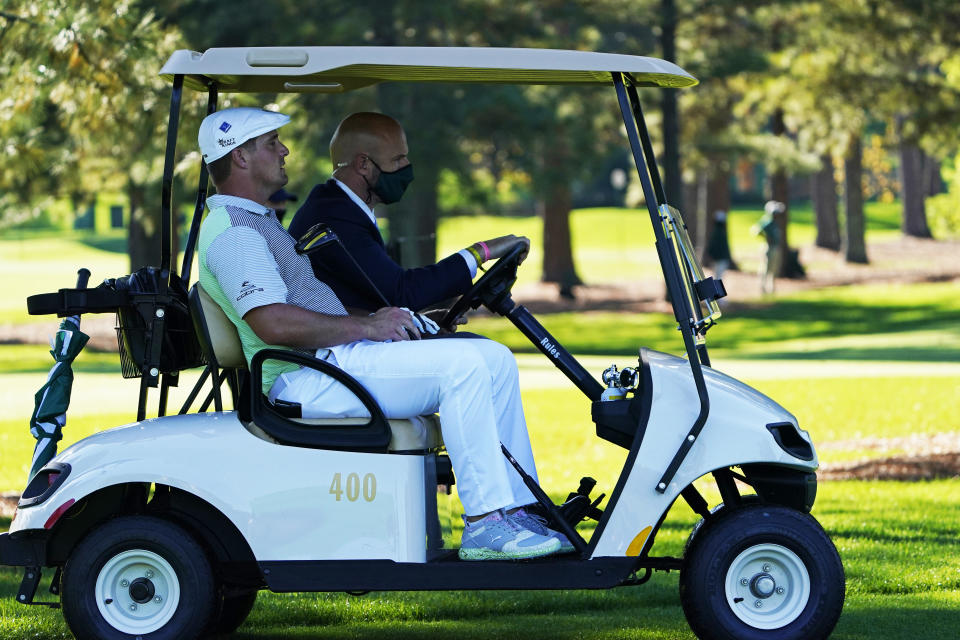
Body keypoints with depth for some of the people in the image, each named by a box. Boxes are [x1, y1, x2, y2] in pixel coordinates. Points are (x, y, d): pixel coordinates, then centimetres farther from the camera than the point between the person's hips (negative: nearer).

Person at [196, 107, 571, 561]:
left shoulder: (257, 221, 24)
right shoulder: (231, 231, -12)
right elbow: (274, 323, -24)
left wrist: (373, 319, 14)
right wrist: (365, 327, -17)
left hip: (334, 358, 11)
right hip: (305, 380, -11)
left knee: (495, 359, 3)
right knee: (461, 364, -24)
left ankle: (515, 510, 1)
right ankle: (484, 524, -23)